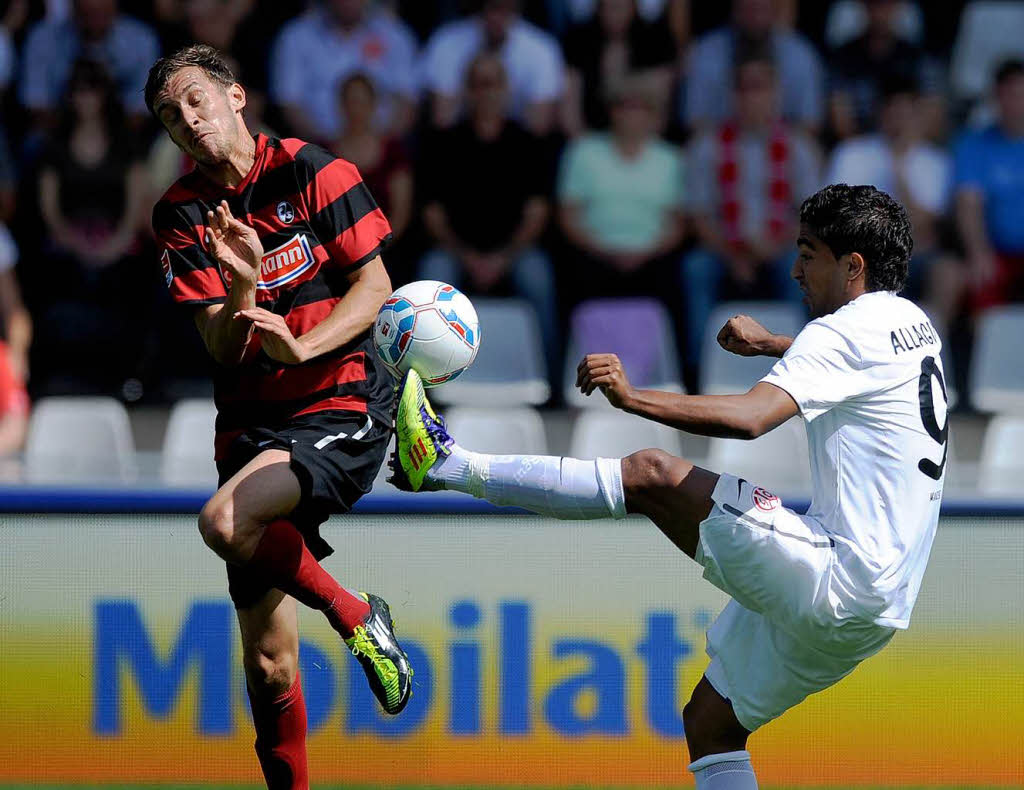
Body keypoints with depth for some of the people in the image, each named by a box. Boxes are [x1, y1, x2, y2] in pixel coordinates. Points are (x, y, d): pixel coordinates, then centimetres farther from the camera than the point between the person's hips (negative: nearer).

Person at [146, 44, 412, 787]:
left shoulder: (311, 171, -5)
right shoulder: (180, 217, 3)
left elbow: (376, 288, -6)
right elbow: (222, 347, -2)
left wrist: (300, 344, -20)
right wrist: (240, 287, -23)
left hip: (342, 404, -4)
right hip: (252, 423, 4)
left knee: (224, 520, -31)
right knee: (267, 661, 2)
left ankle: (356, 614, -8)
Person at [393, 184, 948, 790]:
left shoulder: (849, 329, -13)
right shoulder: (913, 325, 16)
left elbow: (748, 417, -30)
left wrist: (632, 397, -34)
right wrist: (768, 344, 45)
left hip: (835, 587, -10)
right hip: (871, 608, 10)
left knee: (652, 476, -9)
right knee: (711, 722, 17)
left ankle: (449, 466, -6)